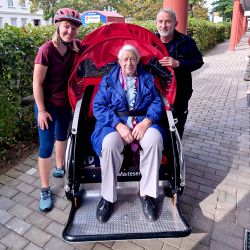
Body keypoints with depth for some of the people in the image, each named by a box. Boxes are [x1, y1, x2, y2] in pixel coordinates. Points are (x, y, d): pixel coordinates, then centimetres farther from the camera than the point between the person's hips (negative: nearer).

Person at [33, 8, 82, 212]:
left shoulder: (75, 47, -5)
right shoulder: (47, 49, -20)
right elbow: (37, 83, -17)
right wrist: (42, 110, -17)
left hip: (65, 102, 6)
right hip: (47, 104, -6)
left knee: (62, 137, 22)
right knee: (46, 146, -1)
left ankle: (59, 168, 48)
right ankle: (45, 190, 14)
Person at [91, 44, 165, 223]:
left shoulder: (148, 79, 16)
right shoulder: (108, 80, 10)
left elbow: (157, 102, 4)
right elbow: (98, 106, -1)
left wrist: (146, 121, -17)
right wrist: (119, 125, -17)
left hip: (143, 121, 1)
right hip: (115, 123, -1)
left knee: (155, 139, -32)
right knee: (109, 143, -34)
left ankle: (148, 194, -15)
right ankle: (108, 197, -14)